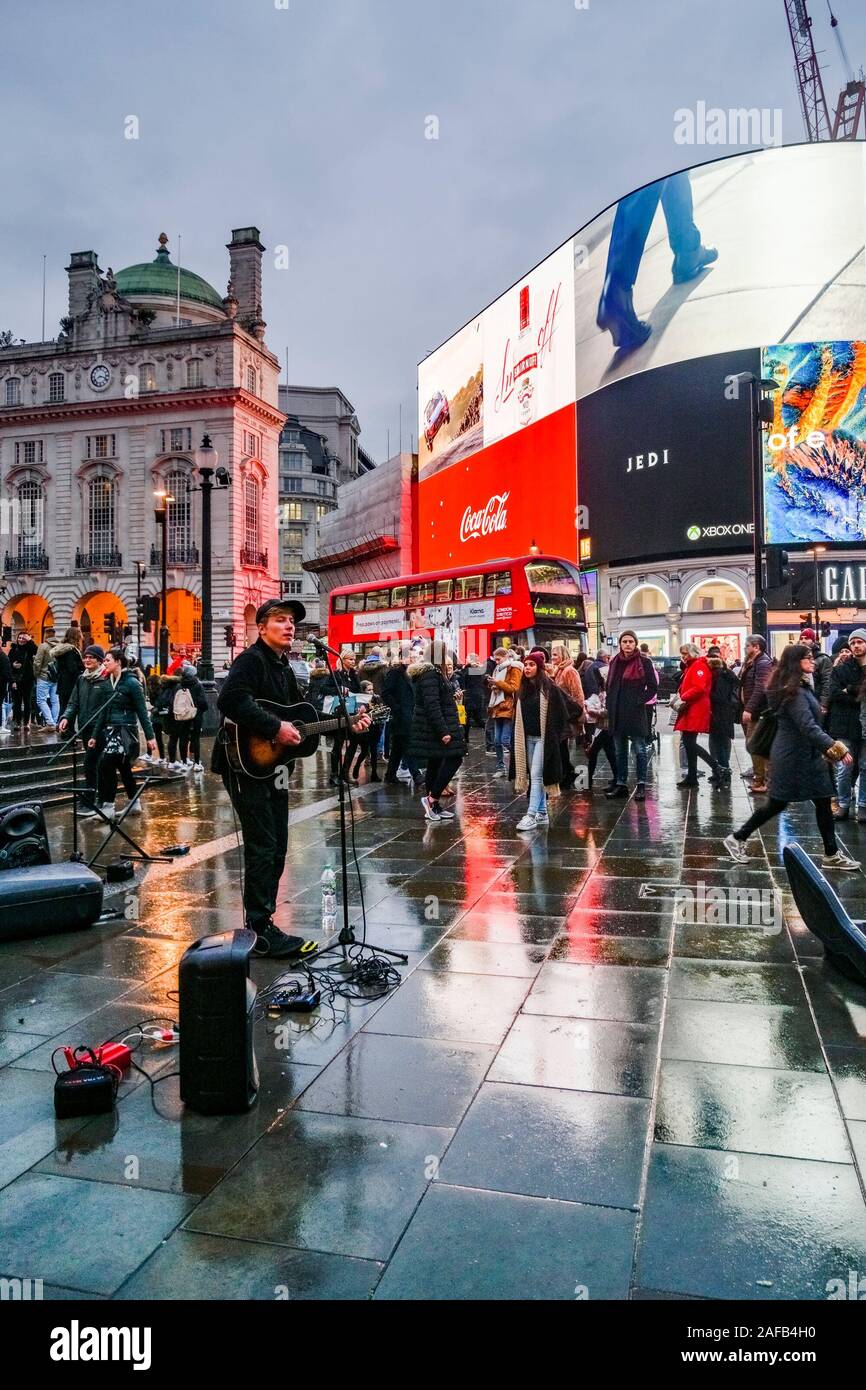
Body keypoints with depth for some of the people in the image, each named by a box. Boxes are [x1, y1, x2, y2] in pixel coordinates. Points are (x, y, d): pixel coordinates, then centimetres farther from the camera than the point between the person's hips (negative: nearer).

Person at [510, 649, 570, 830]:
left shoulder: (549, 689, -10)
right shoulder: (522, 690, 9)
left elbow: (562, 712, -8)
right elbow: (518, 716, 15)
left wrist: (555, 736, -6)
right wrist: (517, 739, 10)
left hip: (543, 738, -7)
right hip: (527, 738, 7)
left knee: (536, 775, -11)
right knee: (534, 776, 10)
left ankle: (532, 815, -12)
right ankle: (542, 813, 19)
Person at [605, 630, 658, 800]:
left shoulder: (644, 662, -4)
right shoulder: (615, 662, 11)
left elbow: (653, 687, -3)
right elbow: (608, 686, 19)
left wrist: (640, 700, -11)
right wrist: (610, 703, 8)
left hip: (636, 714, -5)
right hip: (617, 714, 5)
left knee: (639, 750, -2)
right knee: (619, 751, 10)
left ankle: (641, 785, 3)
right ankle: (621, 784, 17)